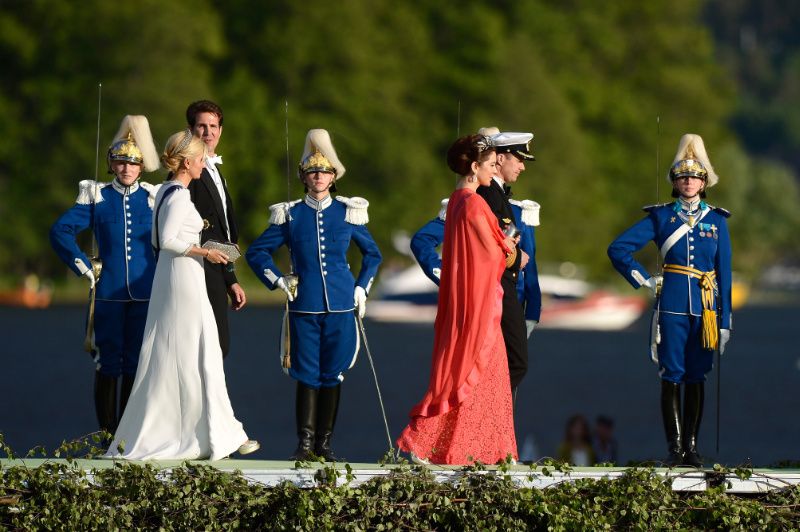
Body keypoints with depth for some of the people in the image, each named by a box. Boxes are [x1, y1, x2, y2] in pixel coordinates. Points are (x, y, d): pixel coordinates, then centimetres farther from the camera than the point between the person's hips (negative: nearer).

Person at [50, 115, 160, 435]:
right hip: (108, 293, -1)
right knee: (108, 363, -1)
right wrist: (83, 267, -2)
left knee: (136, 362, 3)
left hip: (145, 292, 1)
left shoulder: (154, 198, 7)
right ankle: (107, 433, 4)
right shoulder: (97, 197, 3)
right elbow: (60, 231, 2)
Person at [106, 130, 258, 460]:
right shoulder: (180, 195, -15)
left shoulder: (165, 191, 13)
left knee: (168, 358, 11)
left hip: (168, 277, 10)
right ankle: (219, 434, 1)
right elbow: (168, 240, -21)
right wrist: (204, 253, -15)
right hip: (185, 279, -10)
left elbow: (157, 240, 17)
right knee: (197, 358, -4)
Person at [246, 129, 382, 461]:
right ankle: (305, 442, 3)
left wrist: (361, 287, 9)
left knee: (333, 374, 3)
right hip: (304, 306, -1)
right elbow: (256, 252, 12)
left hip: (340, 306, 1)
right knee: (307, 375, -1)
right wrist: (277, 280, 1)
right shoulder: (290, 215, 4)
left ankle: (325, 443, 10)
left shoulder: (348, 213, 6)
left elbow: (372, 254, 19)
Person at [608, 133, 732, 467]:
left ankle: (691, 446, 9)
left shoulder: (716, 221, 9)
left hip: (705, 307, 1)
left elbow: (724, 273, 8)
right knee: (671, 377, -4)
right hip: (671, 305, -1)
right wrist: (644, 280, 1)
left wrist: (725, 321, 5)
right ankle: (675, 446, -3)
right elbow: (618, 249, 5)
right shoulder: (662, 217, 5)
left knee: (696, 377, 5)